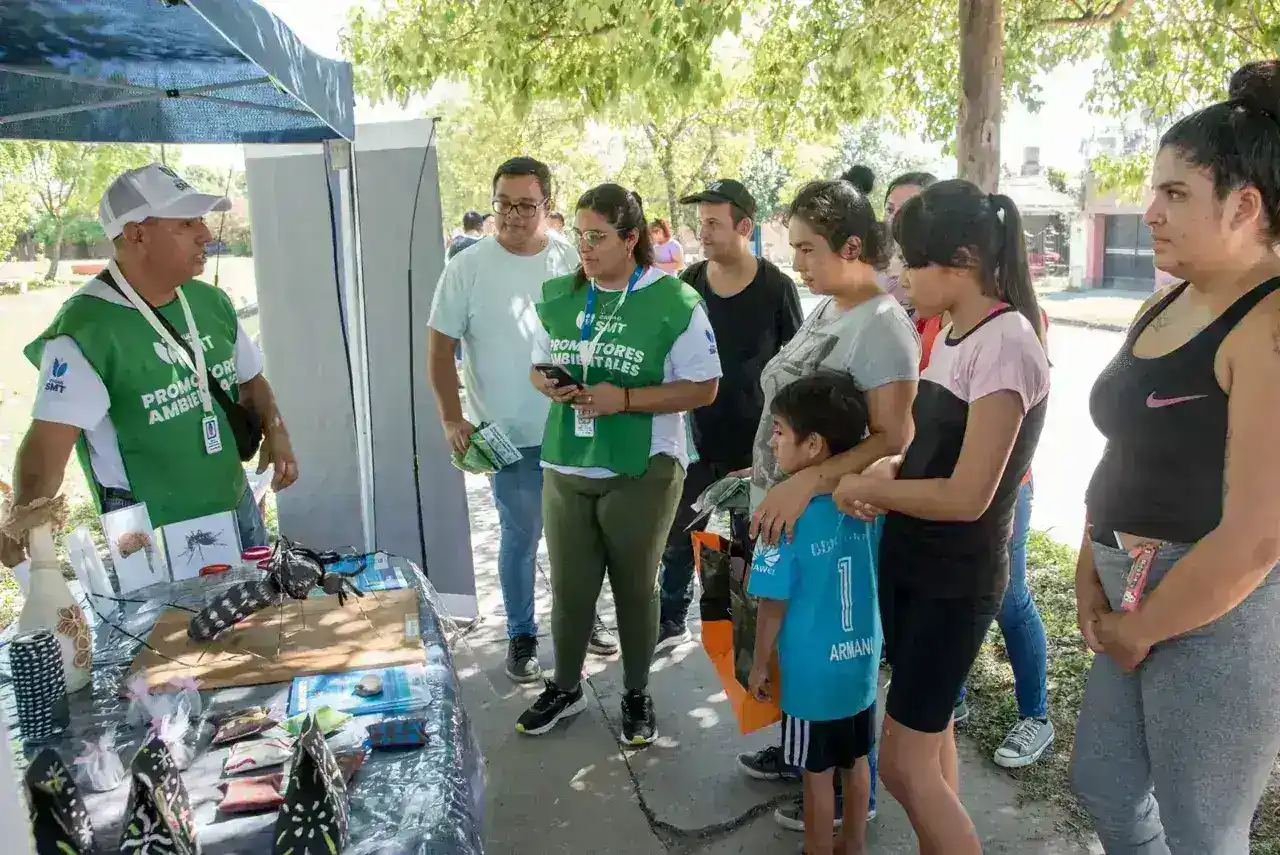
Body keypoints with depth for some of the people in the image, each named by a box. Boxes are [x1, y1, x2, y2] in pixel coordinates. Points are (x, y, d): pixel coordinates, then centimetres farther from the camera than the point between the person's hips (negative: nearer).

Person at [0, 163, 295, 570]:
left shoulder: (211, 302, 1)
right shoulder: (86, 329, -20)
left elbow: (249, 380, 14)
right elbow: (48, 442, -26)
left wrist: (275, 430, -5)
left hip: (237, 508, 7)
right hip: (150, 536, -6)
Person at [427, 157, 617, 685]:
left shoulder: (573, 261, -1)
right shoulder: (467, 269, -6)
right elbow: (440, 348, -4)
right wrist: (452, 421, -10)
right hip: (510, 436, -2)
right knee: (520, 538, 8)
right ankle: (521, 637, 27)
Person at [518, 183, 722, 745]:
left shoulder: (674, 302, -10)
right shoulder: (559, 296, 6)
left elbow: (702, 388, -10)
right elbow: (538, 365, 16)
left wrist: (624, 399, -20)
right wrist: (546, 384, -8)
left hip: (640, 471, -4)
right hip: (566, 466, 4)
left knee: (635, 586, 12)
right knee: (569, 586, 12)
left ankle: (637, 695, 32)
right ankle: (565, 688, 35)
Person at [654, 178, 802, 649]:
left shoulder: (776, 287, -10)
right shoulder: (689, 282, -2)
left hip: (755, 443, -3)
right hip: (698, 437, 3)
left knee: (749, 542, 11)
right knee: (677, 535, 11)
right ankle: (671, 621, 30)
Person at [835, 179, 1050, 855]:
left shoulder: (1004, 343, -21)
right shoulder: (951, 335, 7)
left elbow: (967, 495, -24)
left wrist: (865, 487, -12)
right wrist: (887, 471, -2)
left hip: (955, 582, -9)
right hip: (908, 562, 9)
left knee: (903, 763, -2)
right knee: (931, 737, 19)